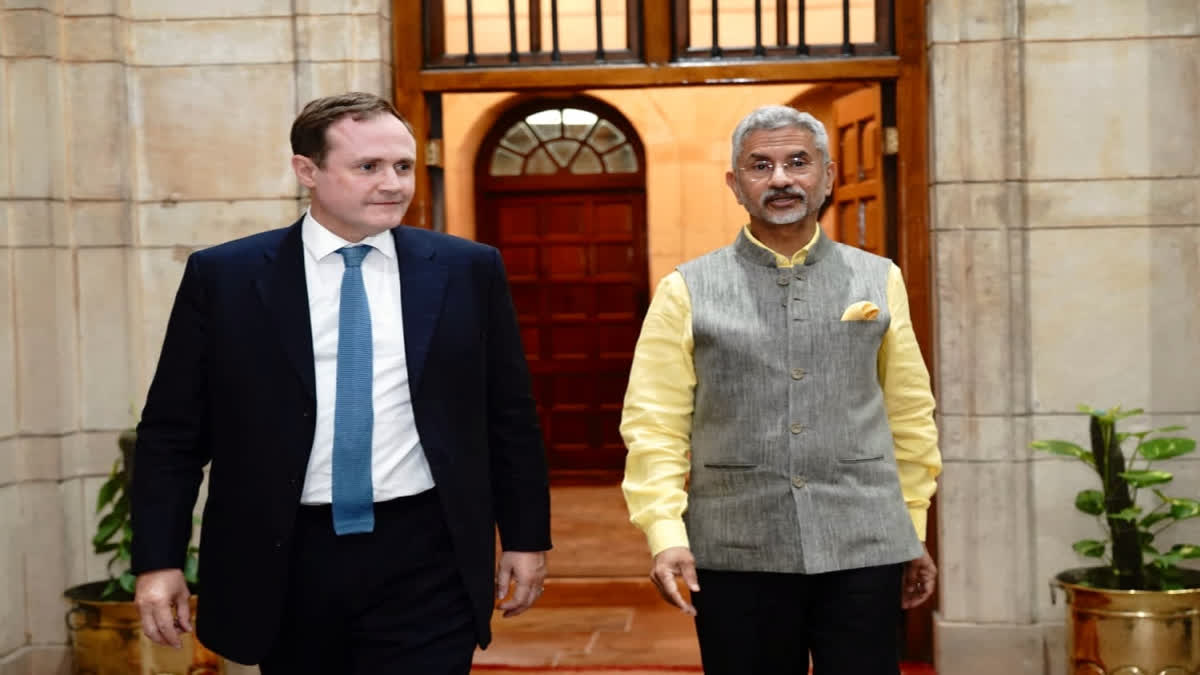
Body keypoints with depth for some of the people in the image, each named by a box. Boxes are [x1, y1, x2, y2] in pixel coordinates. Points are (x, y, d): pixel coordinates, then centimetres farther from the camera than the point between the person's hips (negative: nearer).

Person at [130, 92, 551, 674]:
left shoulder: (468, 271, 2)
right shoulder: (223, 277, 0)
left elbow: (511, 416, 8)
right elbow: (171, 430, 3)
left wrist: (526, 537, 8)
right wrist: (158, 560, -2)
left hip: (425, 561, 0)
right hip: (285, 564, 1)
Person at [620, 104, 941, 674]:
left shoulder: (880, 280, 8)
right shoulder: (687, 292, 2)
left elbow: (910, 417, 12)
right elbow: (655, 425, -1)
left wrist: (914, 531, 13)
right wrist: (666, 532, -13)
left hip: (863, 547, 1)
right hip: (737, 555, -1)